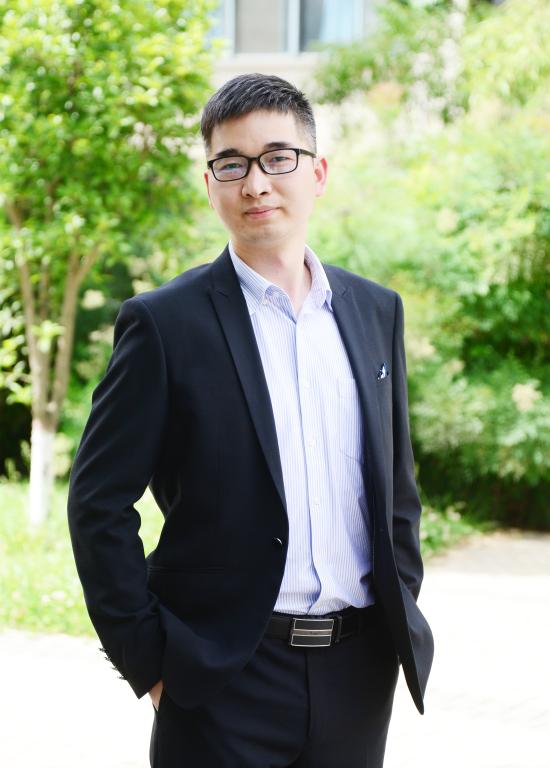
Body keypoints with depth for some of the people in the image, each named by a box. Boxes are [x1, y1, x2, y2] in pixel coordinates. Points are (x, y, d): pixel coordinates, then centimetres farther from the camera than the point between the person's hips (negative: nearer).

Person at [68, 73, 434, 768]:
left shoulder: (376, 311, 9)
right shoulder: (165, 323, -6)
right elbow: (98, 502, -7)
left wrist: (401, 608, 9)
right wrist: (148, 660, -9)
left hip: (359, 672, 4)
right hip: (227, 683, -4)